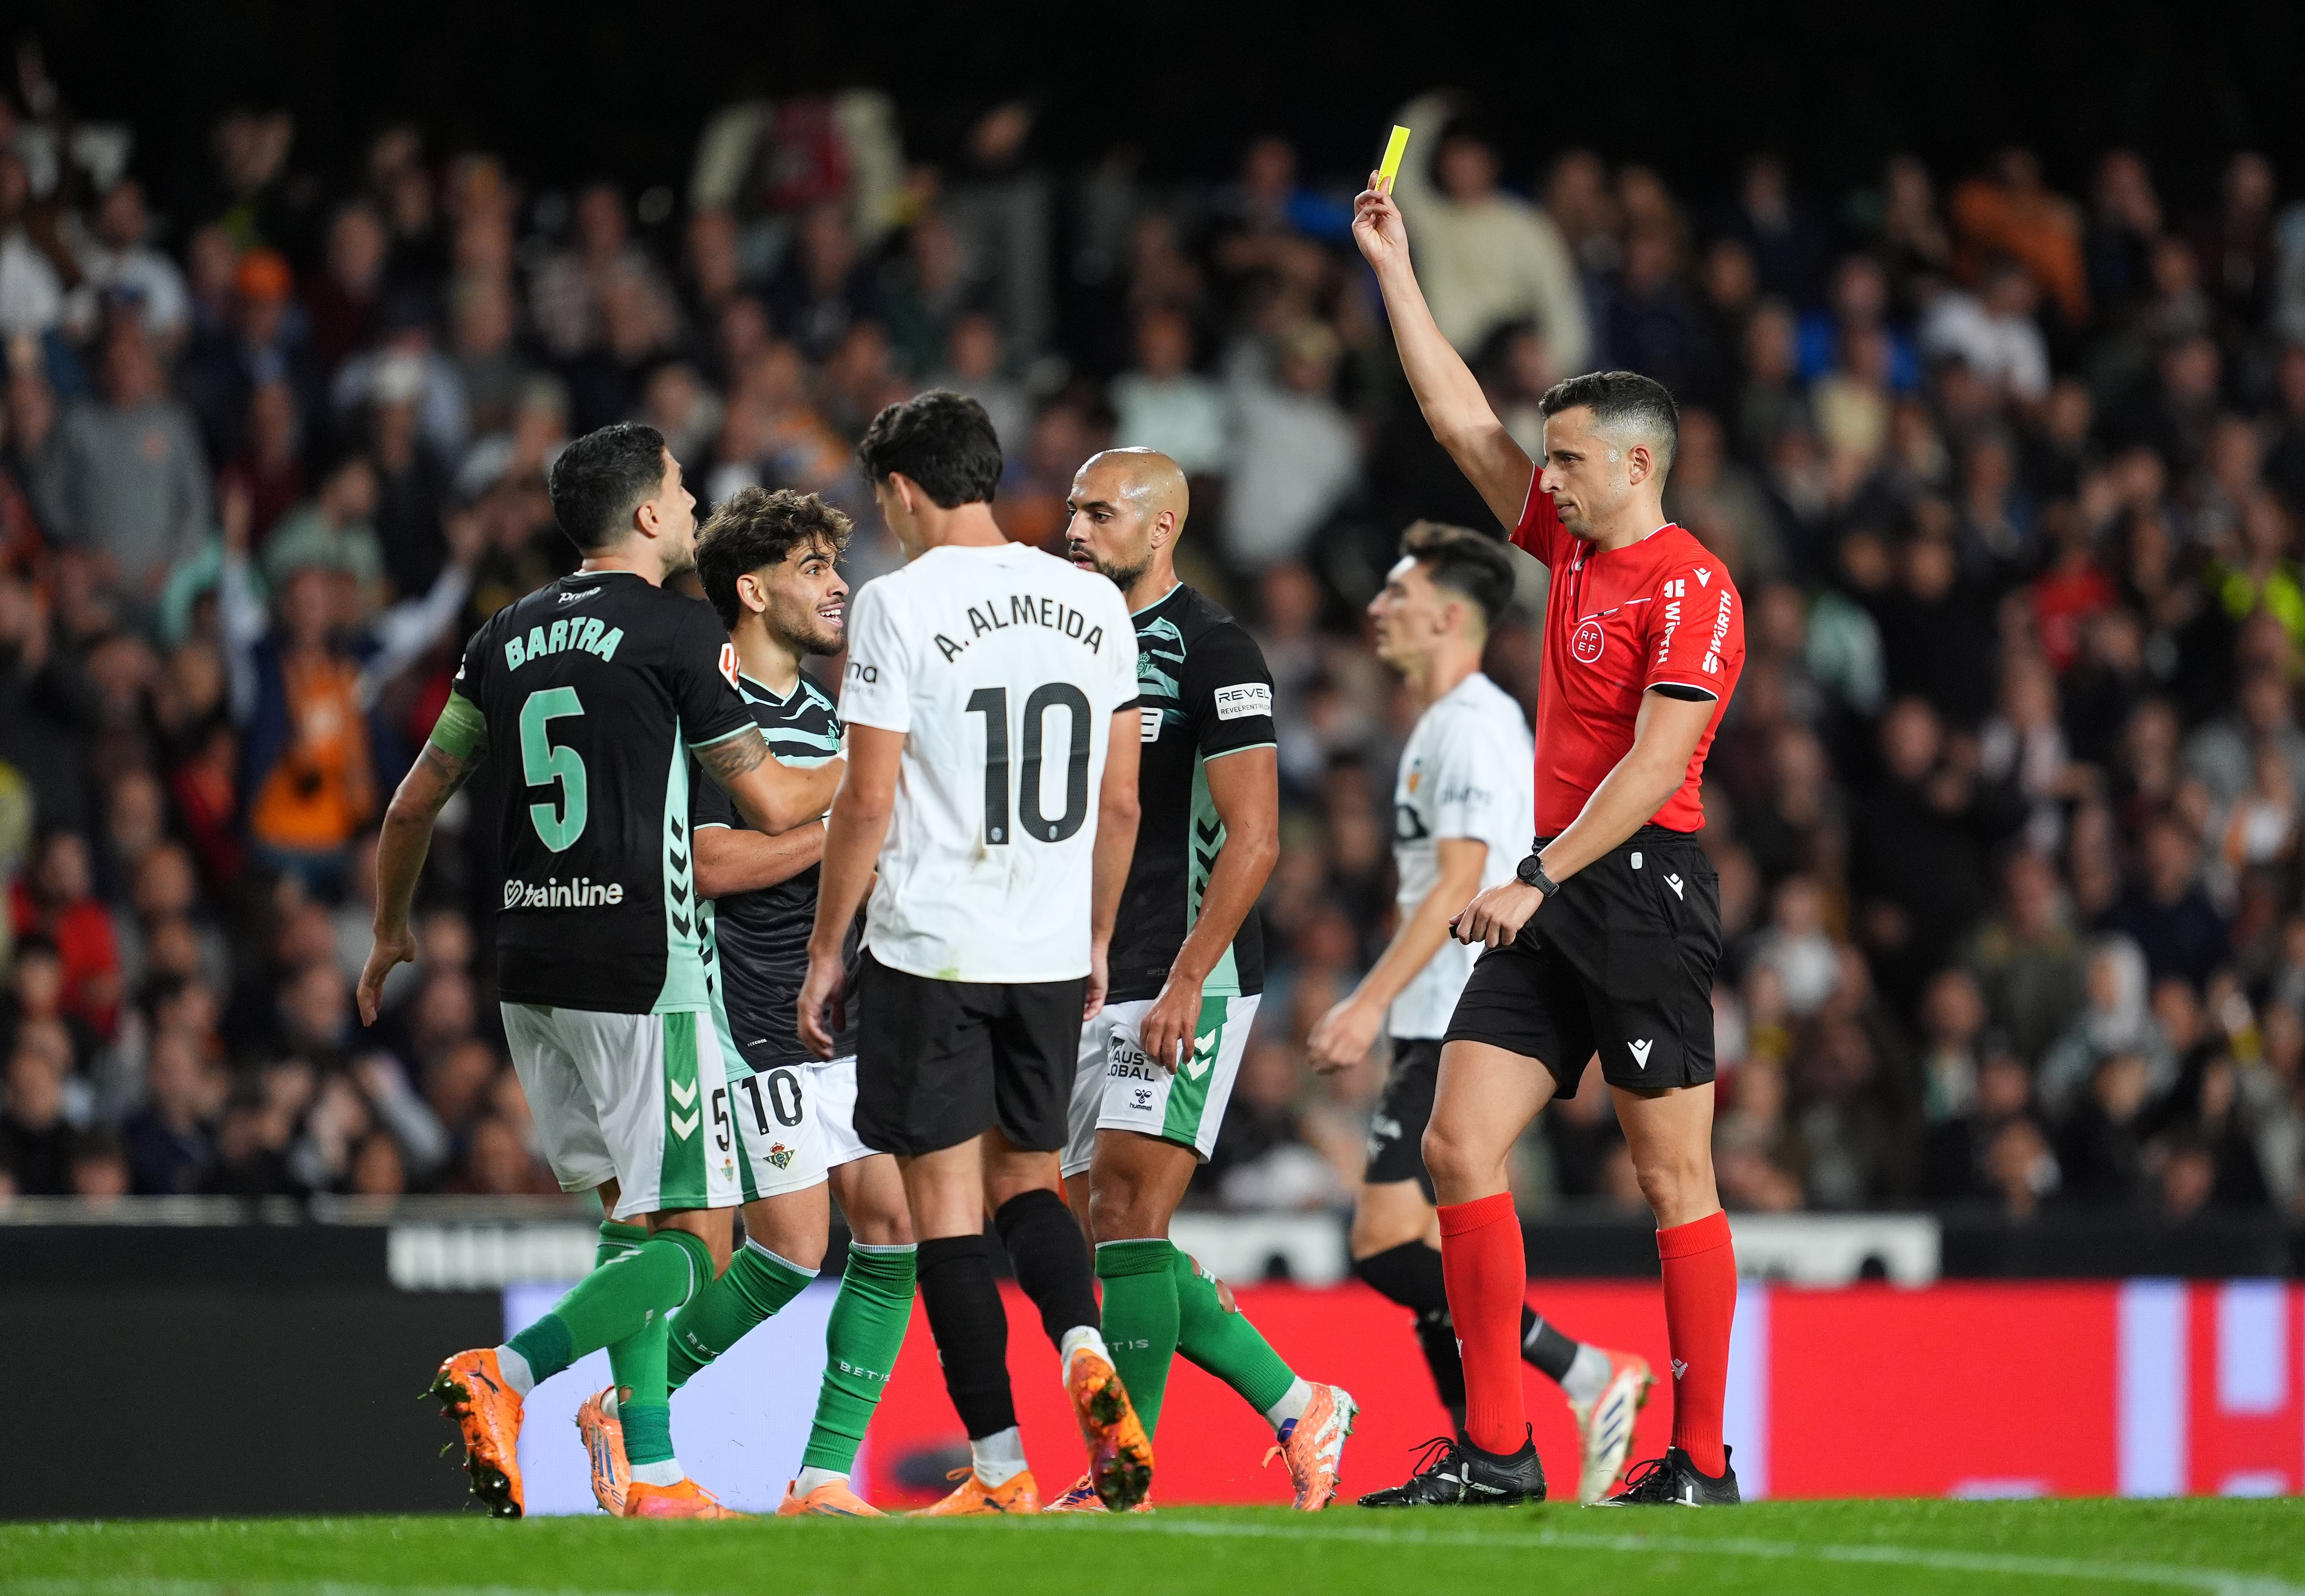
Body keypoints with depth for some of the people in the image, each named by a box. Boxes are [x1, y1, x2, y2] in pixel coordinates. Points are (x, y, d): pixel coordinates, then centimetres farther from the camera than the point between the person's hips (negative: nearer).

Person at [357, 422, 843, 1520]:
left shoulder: (509, 636, 11)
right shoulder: (676, 632, -7)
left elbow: (417, 801, 16)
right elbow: (773, 805, -4)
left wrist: (390, 931, 31)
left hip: (531, 970, 7)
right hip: (639, 969, -7)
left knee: (633, 1212, 16)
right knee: (692, 1243, -4)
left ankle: (653, 1473, 11)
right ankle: (506, 1373, -21)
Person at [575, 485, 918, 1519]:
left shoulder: (821, 708, 18)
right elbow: (709, 862, -20)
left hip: (848, 1016, 8)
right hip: (757, 1022, -8)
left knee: (893, 1231, -2)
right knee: (791, 1252, -9)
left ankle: (827, 1474, 1)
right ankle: (628, 1410, 10)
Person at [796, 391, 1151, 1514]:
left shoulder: (898, 604, -8)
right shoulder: (1093, 603, 7)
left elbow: (867, 803, -10)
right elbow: (1120, 803, 11)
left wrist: (825, 949, 0)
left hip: (931, 952, -5)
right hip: (1052, 955, 5)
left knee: (945, 1201, 1)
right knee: (1025, 1177, 19)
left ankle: (1001, 1470, -1)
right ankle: (1085, 1350, -9)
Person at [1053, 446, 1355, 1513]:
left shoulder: (1210, 649, -9)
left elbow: (1253, 837, -15)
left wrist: (1185, 982, -20)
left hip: (1189, 987, -9)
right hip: (1095, 988, 9)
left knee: (1125, 1212, -15)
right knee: (1096, 1234, 5)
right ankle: (1299, 1408, 15)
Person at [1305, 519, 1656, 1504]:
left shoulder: (1474, 724, -12)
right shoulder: (1441, 727, 19)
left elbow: (1460, 885, -20)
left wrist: (1371, 1002, -24)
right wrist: (1368, 1009, 26)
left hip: (1467, 1032, -10)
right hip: (1446, 1027, 10)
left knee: (1388, 1246, -16)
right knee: (1427, 1256, 8)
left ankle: (1592, 1375, -15)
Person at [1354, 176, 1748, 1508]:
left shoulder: (1691, 589, -11)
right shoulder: (1573, 546, 14)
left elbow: (1655, 764, -17)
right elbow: (1462, 422, 22)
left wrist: (1540, 879, -19)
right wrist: (1396, 273, 22)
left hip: (1643, 887, -9)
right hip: (1552, 899, 9)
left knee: (1675, 1175, -5)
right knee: (1460, 1144, 1)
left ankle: (1704, 1460, -1)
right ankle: (1496, 1449, 0)